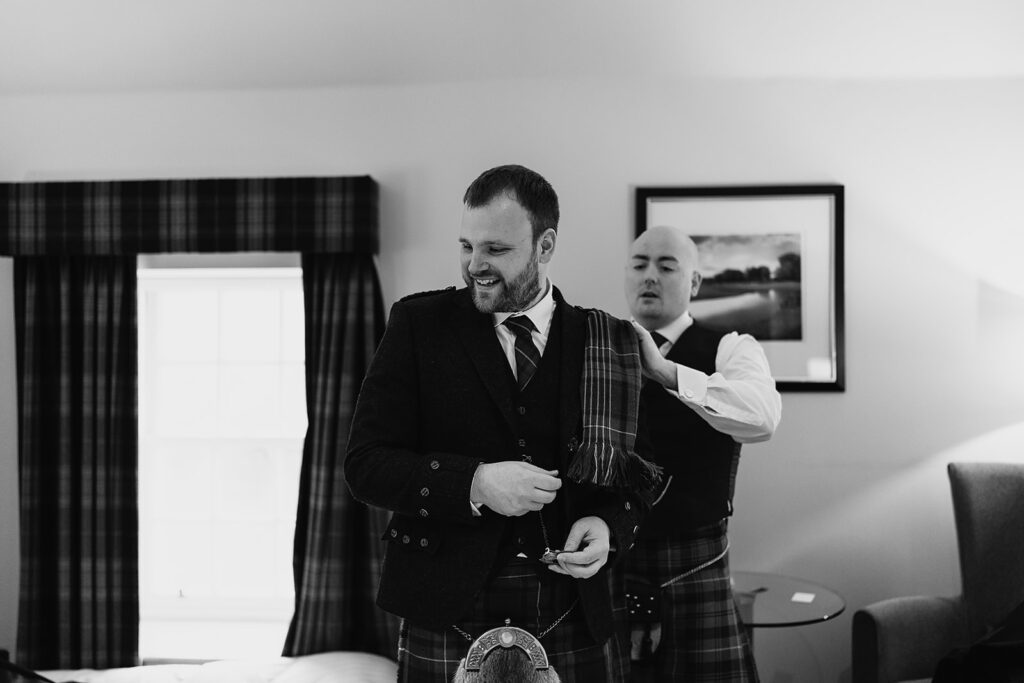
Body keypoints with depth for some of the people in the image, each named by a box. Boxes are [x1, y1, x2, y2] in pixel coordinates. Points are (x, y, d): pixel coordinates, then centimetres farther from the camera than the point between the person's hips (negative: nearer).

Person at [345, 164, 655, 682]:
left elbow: (637, 471, 11)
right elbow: (364, 464, -5)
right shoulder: (420, 323, 0)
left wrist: (609, 525, -10)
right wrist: (473, 484, -19)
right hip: (446, 624, -1)